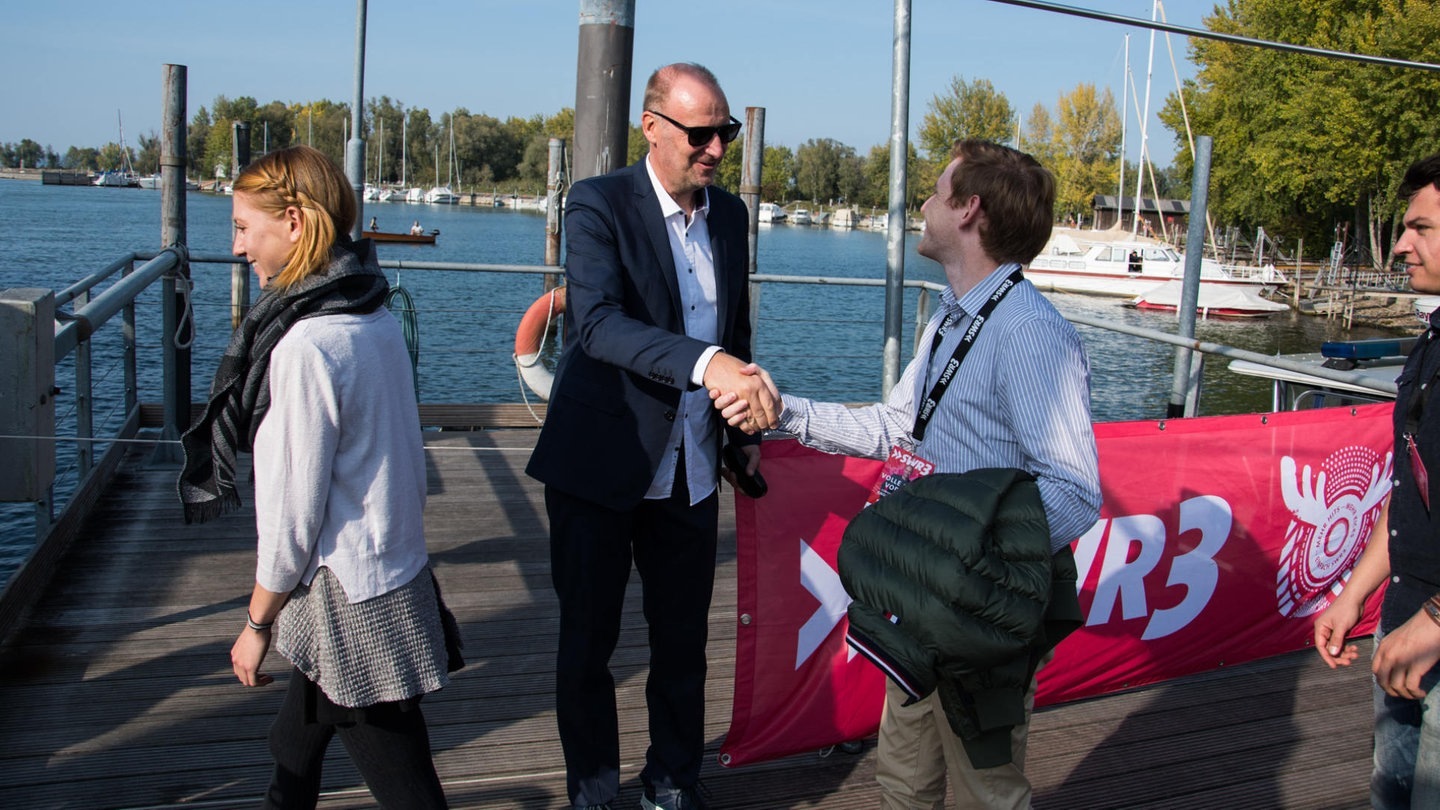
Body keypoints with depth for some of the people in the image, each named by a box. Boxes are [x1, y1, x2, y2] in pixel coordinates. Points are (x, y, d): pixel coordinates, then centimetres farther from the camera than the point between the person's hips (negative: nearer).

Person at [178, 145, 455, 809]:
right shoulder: (374, 318, 4)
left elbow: (294, 511, -19)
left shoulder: (308, 345, -22)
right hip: (395, 574, 9)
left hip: (348, 606, -9)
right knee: (294, 755, 25)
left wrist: (257, 622, -6)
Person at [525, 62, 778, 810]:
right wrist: (705, 363, -43)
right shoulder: (598, 205, -12)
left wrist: (748, 425, 14)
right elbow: (596, 321, -29)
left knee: (683, 639, 13)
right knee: (588, 639, 9)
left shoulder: (730, 214, 7)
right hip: (600, 466, -4)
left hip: (690, 470, 5)